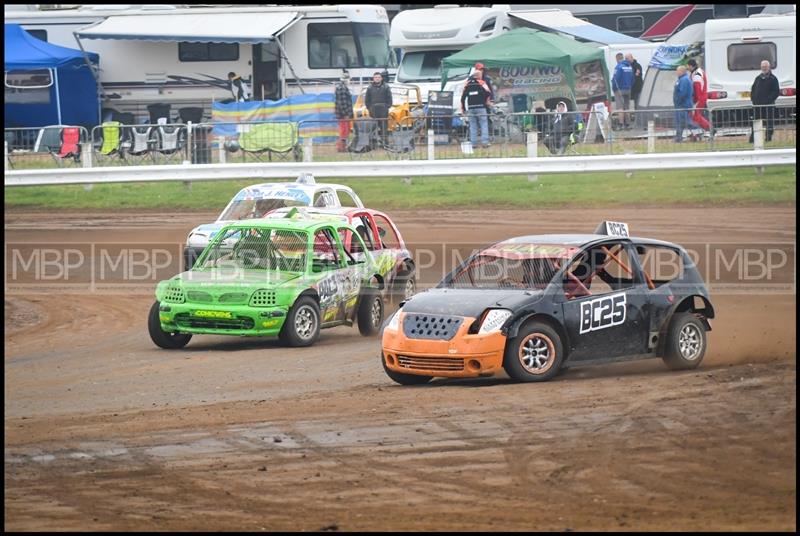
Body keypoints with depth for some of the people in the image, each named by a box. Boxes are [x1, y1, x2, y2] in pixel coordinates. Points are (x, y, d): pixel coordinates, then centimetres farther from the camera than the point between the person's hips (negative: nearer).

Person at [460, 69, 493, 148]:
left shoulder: (467, 84, 11)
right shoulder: (481, 83, -1)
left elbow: (463, 97, 11)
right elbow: (488, 93, -11)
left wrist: (463, 109, 17)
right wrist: (488, 102, 7)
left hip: (471, 108, 4)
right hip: (480, 107, -4)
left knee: (472, 126, 6)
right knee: (484, 124, -1)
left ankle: (473, 143, 2)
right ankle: (484, 142, -10)